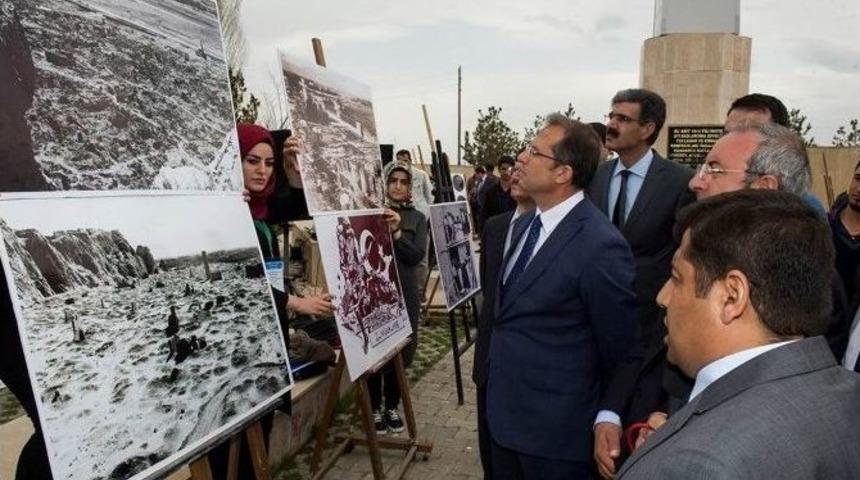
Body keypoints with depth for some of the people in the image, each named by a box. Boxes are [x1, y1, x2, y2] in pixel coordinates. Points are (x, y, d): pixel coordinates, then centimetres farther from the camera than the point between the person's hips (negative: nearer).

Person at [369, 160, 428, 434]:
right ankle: (375, 409, 19)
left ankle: (392, 406, 26)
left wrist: (397, 232, -22)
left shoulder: (417, 218, 5)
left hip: (405, 294, 2)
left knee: (400, 353, 9)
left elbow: (417, 256, -8)